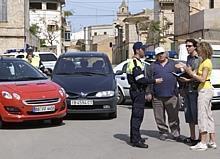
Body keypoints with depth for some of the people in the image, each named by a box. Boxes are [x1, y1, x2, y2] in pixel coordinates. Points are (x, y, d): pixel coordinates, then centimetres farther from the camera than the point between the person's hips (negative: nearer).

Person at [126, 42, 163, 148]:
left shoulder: (133, 62, 16)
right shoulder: (136, 63, -18)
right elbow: (140, 80, -25)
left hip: (136, 91, 11)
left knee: (135, 115, 16)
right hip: (138, 92, -11)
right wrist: (154, 81, -18)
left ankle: (134, 137, 24)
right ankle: (136, 140, -8)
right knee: (138, 116, -9)